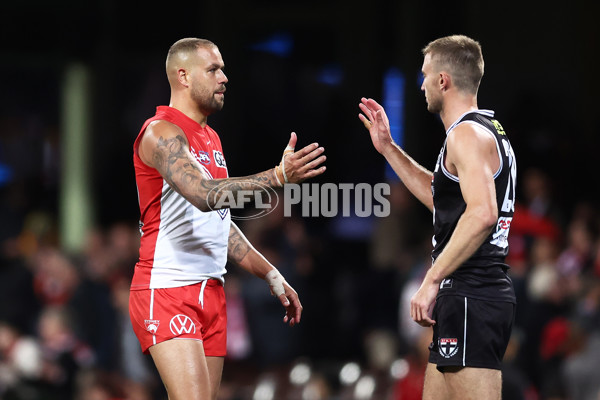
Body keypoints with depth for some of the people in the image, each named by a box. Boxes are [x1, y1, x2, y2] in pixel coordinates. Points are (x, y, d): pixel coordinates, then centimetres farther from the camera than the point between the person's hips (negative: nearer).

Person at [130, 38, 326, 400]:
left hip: (211, 292, 9)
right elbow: (204, 194, -27)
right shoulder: (161, 133, -11)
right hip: (166, 289, -9)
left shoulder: (211, 139, 19)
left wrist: (271, 275, 22)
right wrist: (278, 176, -35)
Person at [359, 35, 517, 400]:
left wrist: (432, 281, -27)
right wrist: (388, 149, 33)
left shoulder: (467, 134, -13)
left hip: (471, 298, -11)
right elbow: (442, 197, 35)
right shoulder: (488, 131, 20)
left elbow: (482, 214, -28)